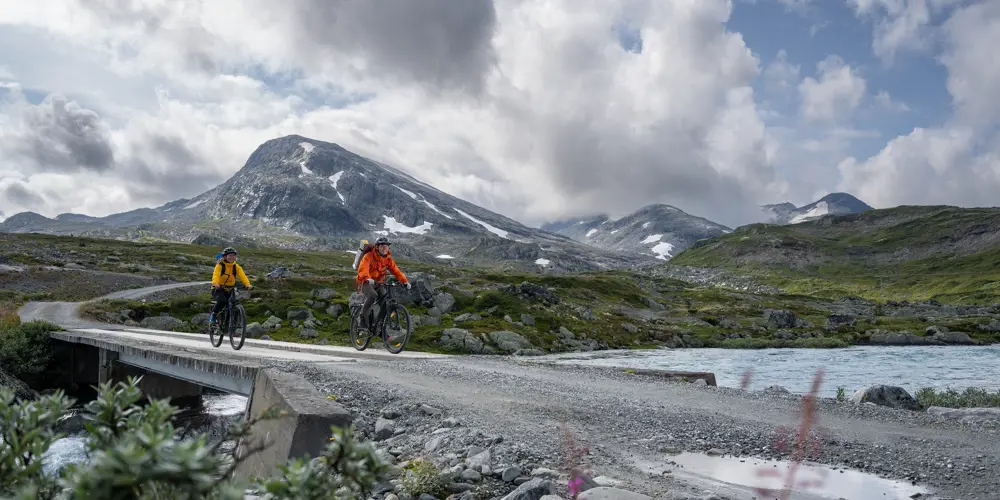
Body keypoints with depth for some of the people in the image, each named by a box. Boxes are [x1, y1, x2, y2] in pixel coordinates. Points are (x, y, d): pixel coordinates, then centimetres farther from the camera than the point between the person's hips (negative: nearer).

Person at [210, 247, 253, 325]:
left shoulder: (236, 267, 0)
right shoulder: (220, 265, -10)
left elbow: (242, 276, -16)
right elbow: (216, 275, -28)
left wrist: (248, 285, -35)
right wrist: (215, 284, -50)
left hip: (229, 290, 4)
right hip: (218, 289, -4)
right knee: (222, 301, -33)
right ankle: (213, 315, -6)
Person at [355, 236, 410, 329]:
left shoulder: (388, 259, 1)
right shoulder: (369, 256, -18)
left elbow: (396, 271, -3)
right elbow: (363, 269, -34)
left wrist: (405, 281, -18)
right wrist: (367, 279, -53)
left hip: (378, 283, 6)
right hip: (366, 283, -6)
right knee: (373, 296, -34)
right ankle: (363, 316, -17)